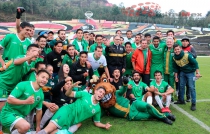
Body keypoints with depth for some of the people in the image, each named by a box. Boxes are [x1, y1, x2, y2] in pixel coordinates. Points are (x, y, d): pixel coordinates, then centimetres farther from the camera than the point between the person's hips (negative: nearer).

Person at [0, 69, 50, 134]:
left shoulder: (41, 95, 1)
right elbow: (9, 100, -20)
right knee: (25, 126, -34)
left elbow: (39, 111, 11)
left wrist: (38, 127, 15)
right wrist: (26, 101, -27)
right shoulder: (23, 85, -16)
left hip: (21, 116, 7)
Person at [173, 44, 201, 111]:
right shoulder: (174, 58, -9)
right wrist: (176, 76, 7)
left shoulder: (187, 55, -25)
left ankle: (193, 103, 1)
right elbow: (175, 68, 5)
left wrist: (197, 73, -16)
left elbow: (195, 63, -17)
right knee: (181, 86, 11)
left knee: (191, 87, -7)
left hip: (190, 72, -5)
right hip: (182, 73, 5)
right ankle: (181, 100, 27)